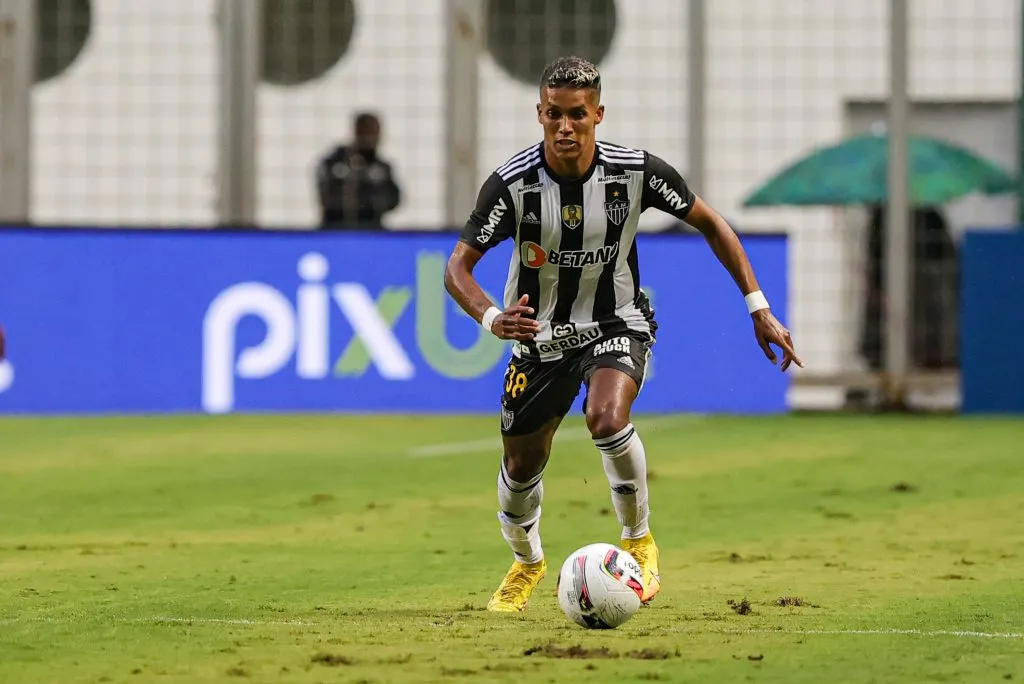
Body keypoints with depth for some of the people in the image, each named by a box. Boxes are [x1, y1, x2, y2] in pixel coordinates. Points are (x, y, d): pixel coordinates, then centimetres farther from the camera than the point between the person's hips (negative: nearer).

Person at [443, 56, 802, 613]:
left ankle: (638, 541, -7)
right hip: (540, 333, 2)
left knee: (606, 417, -31)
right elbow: (457, 265, -19)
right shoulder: (512, 183, -21)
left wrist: (759, 307, -5)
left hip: (616, 325, -1)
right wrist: (491, 317, -41)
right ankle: (526, 562, 42)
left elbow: (709, 223, -2)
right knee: (521, 465, 9)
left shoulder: (635, 171, -18)